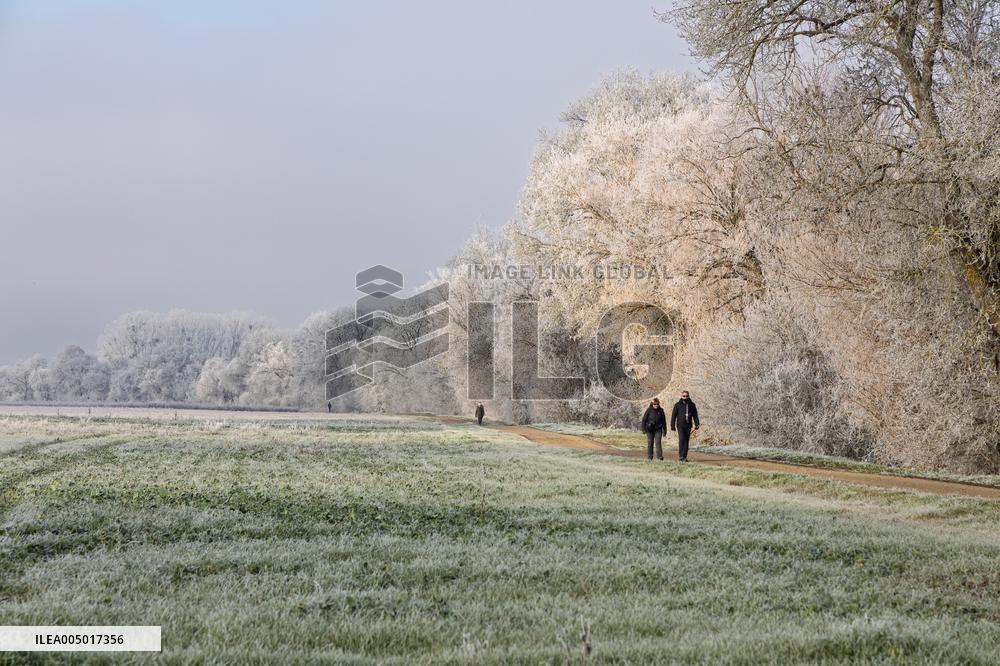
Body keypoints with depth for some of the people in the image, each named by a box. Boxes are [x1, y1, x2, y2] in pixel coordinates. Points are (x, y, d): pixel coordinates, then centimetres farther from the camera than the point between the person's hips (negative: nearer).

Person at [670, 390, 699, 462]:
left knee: (686, 441, 5)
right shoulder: (678, 405, 2)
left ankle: (684, 457, 10)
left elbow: (695, 415, 12)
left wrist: (697, 424, 2)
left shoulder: (692, 405, 9)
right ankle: (681, 456, -17)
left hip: (688, 426, 3)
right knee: (681, 440, -15)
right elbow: (673, 416, 2)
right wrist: (672, 425, -2)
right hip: (680, 425, -3)